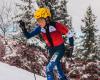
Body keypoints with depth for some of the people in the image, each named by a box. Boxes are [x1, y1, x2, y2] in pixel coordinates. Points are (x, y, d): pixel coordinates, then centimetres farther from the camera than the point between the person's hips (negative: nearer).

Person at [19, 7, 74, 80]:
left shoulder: (56, 25, -26)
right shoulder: (40, 28, -11)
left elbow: (69, 34, -14)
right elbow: (28, 36, -6)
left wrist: (71, 47, -6)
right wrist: (23, 28, -23)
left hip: (60, 49, -6)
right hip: (51, 50, 6)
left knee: (49, 68, -17)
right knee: (59, 68, 21)